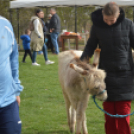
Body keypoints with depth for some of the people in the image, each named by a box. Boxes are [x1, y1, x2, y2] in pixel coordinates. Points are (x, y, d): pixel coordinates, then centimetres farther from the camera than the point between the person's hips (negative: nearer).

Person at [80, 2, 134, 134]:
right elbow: (91, 45, 10)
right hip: (106, 73, 1)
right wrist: (82, 60, -5)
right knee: (109, 113, 4)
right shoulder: (97, 26, -2)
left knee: (123, 113, -2)